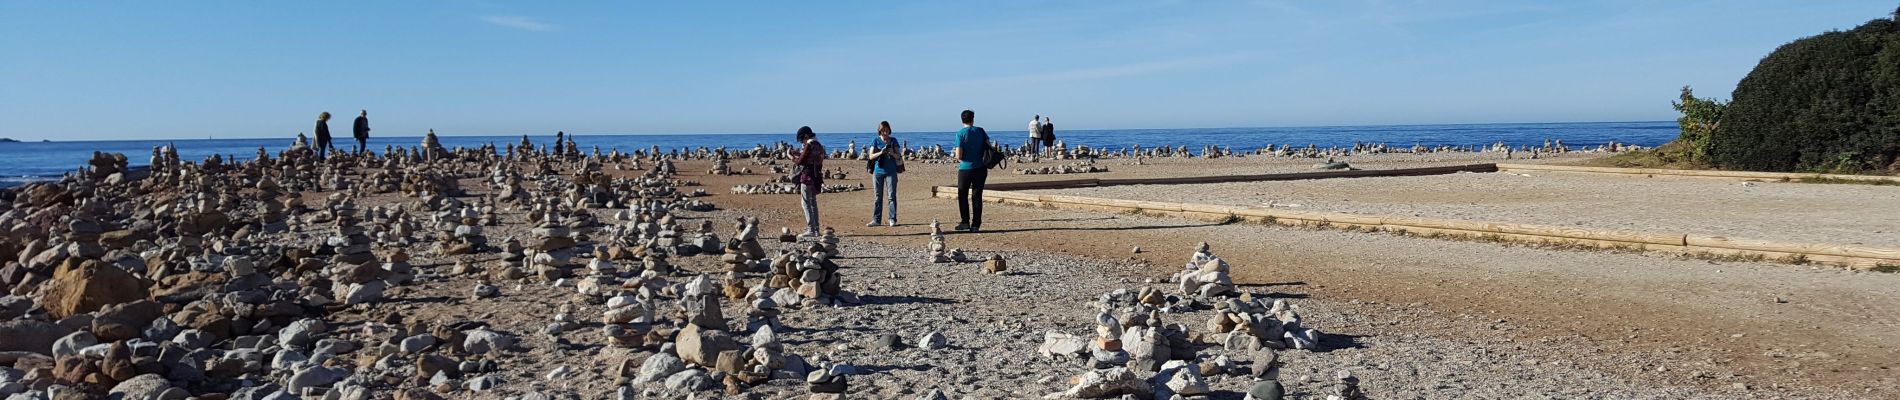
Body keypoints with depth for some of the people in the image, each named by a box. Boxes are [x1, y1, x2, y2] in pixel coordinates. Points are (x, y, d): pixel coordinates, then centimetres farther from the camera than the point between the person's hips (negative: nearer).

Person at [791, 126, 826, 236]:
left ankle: (811, 230, -9)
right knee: (813, 203, 16)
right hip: (816, 177, 9)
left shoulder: (809, 145, -15)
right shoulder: (818, 146, 12)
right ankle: (816, 229, 18)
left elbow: (801, 161, -16)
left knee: (806, 203, -5)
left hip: (807, 177, -9)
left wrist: (794, 159, 4)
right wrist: (799, 154, 17)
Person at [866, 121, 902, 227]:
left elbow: (898, 156, 5)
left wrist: (892, 153, -16)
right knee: (878, 197, 5)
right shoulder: (876, 141, 5)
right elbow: (871, 156, 0)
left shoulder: (893, 141, 6)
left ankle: (892, 219, 0)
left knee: (892, 196, -4)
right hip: (878, 171, 1)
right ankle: (876, 219, 9)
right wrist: (880, 153, -17)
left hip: (891, 172, -1)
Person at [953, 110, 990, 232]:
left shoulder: (960, 134, -9)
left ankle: (965, 222, 8)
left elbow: (959, 155, -13)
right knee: (977, 196, 7)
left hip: (965, 168, -3)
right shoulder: (980, 131, 3)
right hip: (980, 168, 3)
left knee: (962, 196, 11)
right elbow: (989, 147, 2)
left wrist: (955, 153, 8)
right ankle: (976, 225, 6)